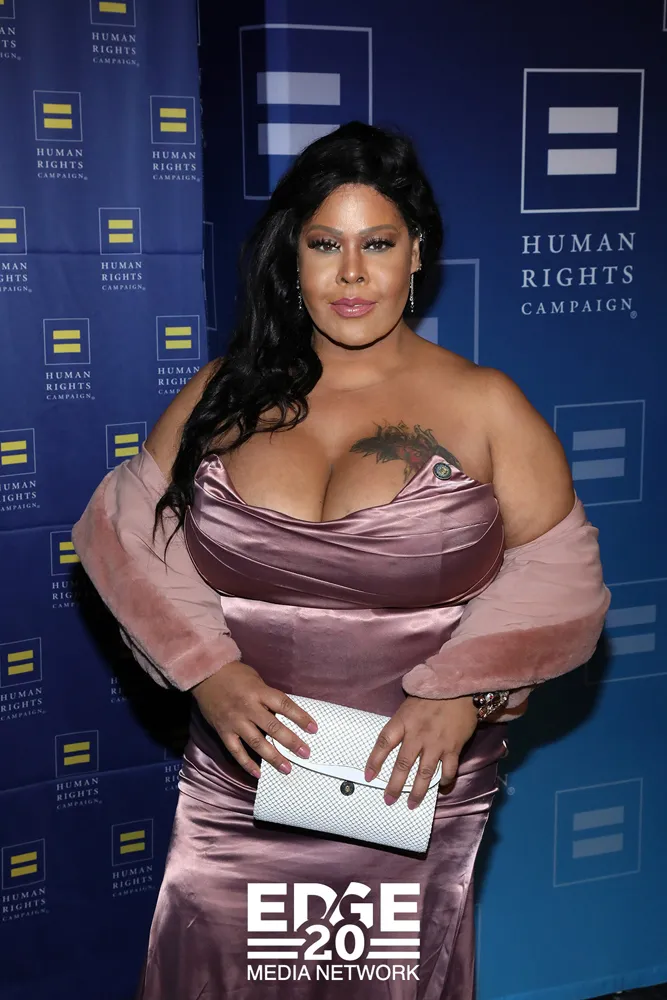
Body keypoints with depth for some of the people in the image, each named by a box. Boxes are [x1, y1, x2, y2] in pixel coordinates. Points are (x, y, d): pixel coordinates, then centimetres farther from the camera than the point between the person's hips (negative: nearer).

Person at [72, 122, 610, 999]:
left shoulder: (485, 407, -3)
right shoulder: (227, 393, 2)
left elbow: (560, 579, -2)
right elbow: (126, 531, 2)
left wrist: (464, 693, -16)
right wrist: (207, 669, -12)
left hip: (413, 795, -1)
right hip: (239, 788, 2)